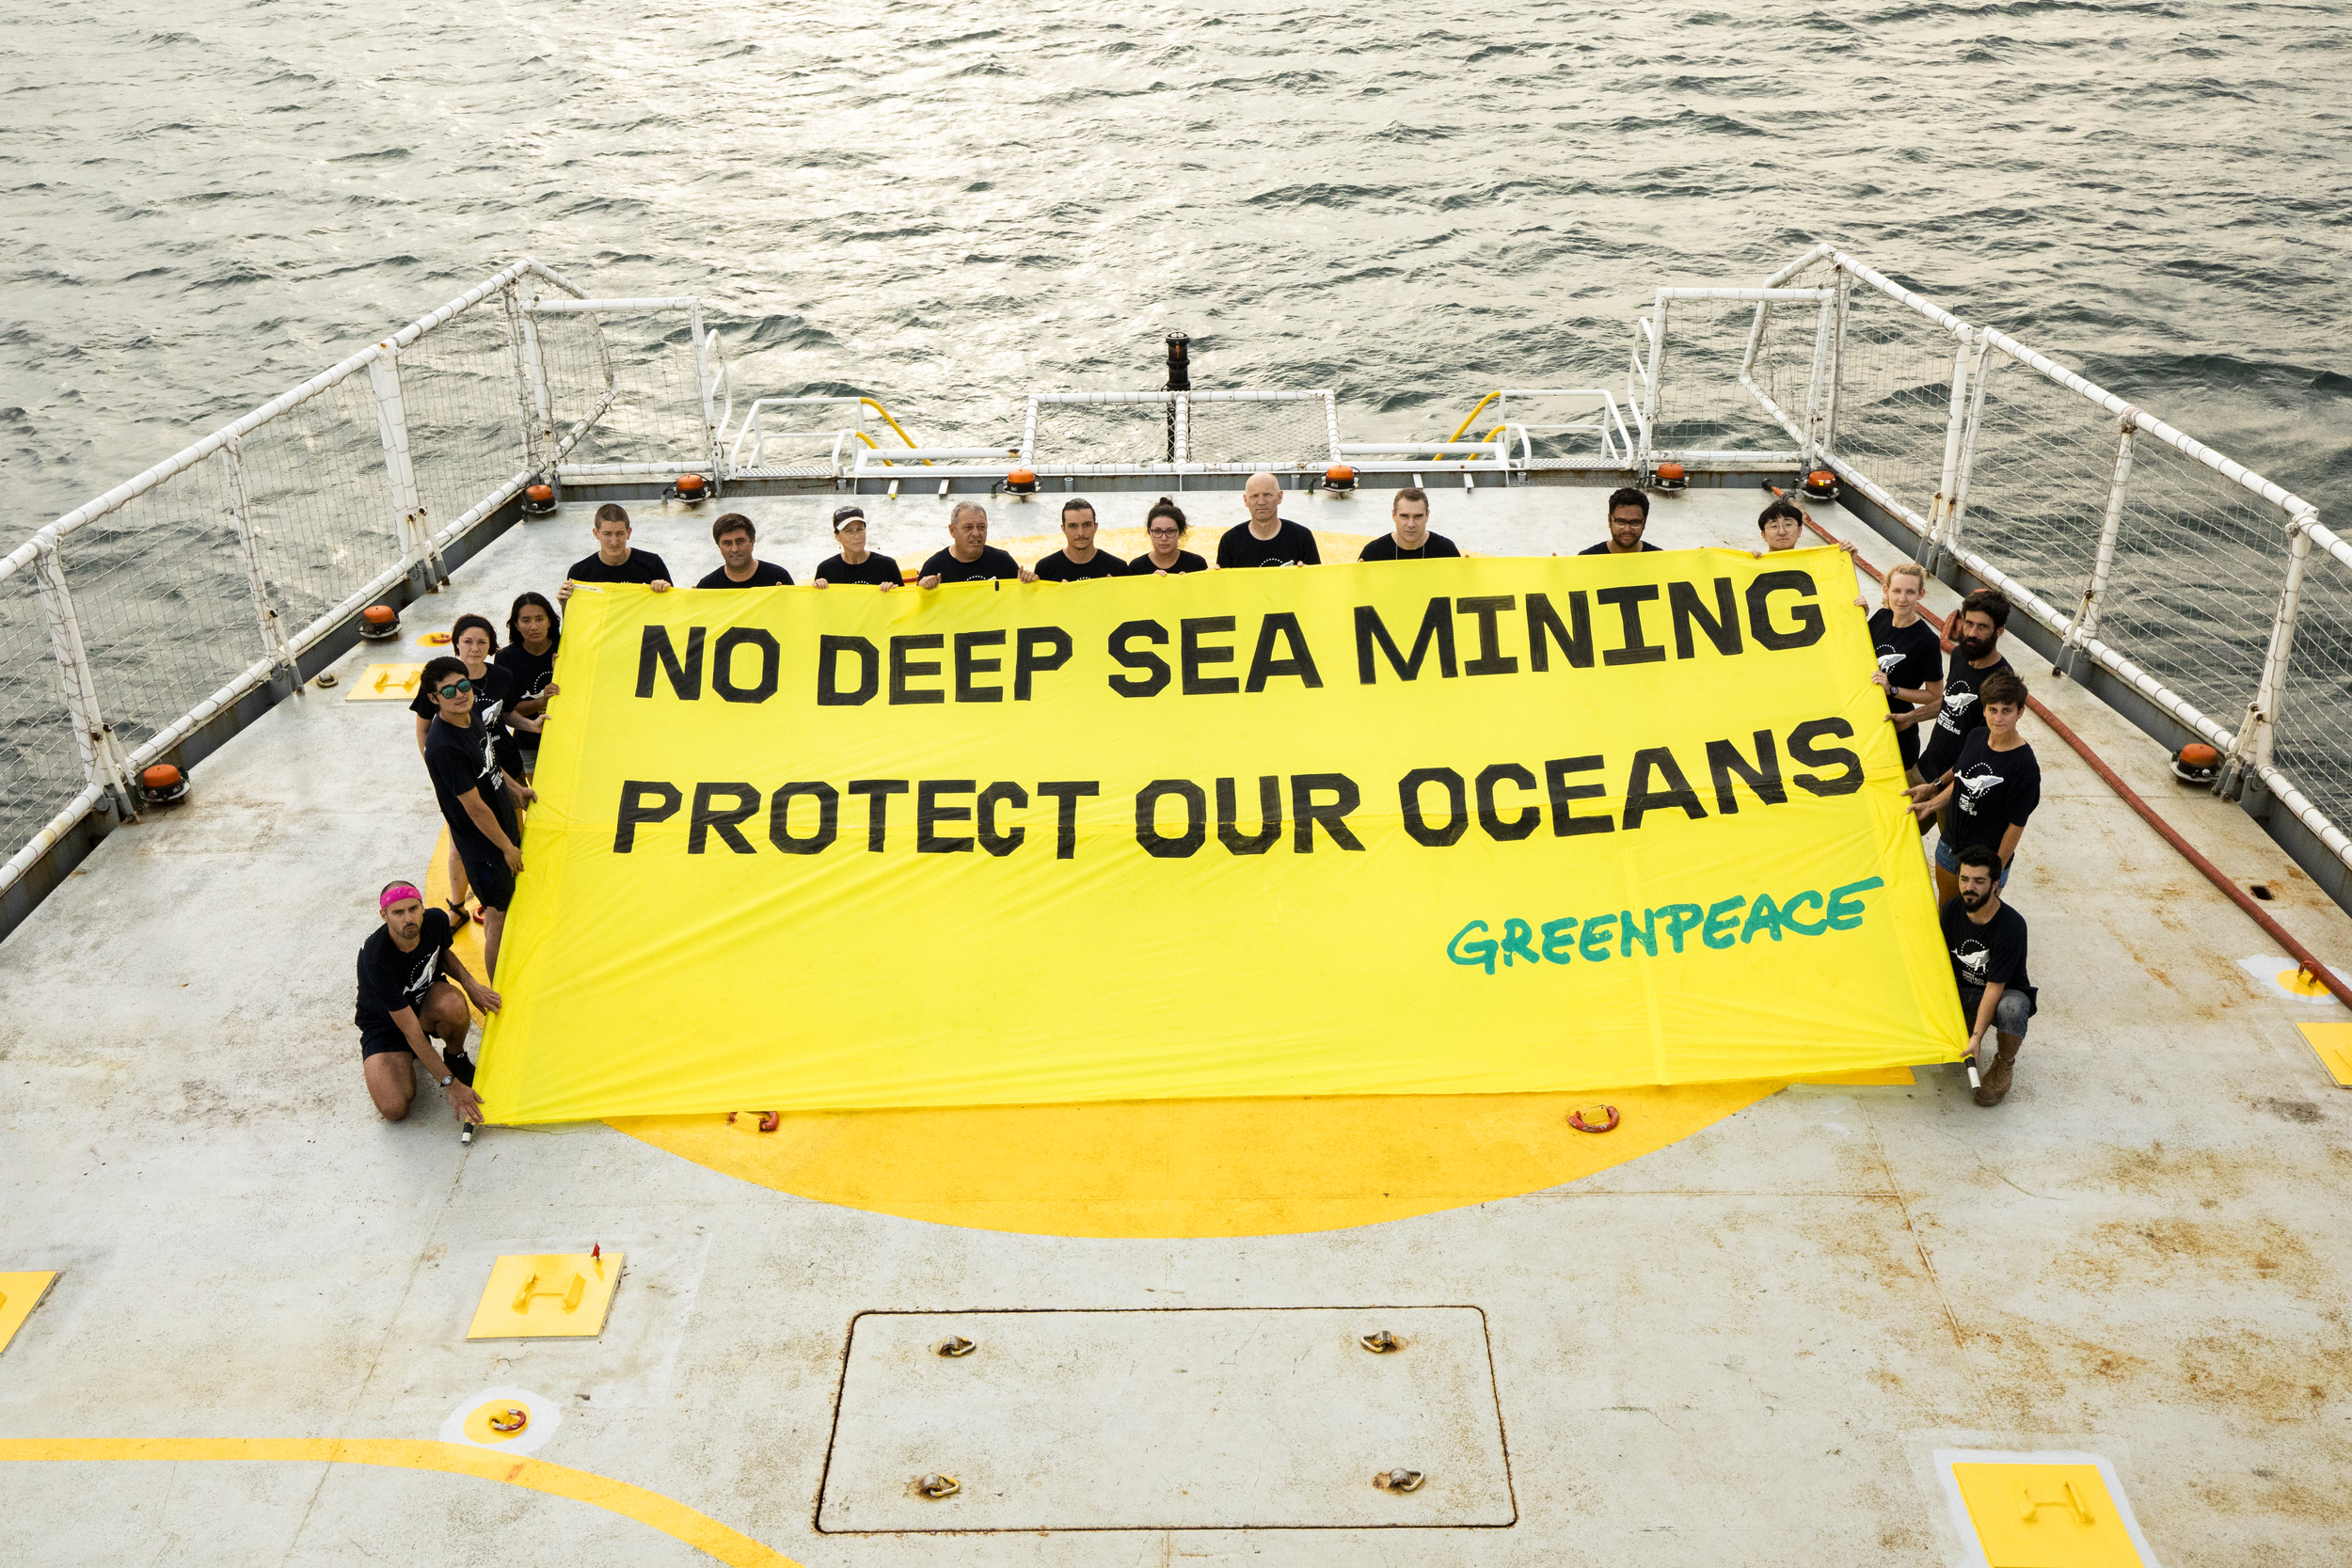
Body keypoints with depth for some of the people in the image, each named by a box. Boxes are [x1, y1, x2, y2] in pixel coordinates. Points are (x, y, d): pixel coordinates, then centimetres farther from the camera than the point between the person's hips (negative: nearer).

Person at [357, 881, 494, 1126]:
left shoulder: (436, 921, -21)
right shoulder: (375, 959, -36)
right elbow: (411, 1032, -32)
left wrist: (471, 984, -10)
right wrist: (452, 1086, -32)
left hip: (426, 1000, 3)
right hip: (385, 1023, -3)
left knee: (452, 1005, -37)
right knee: (394, 1109, -23)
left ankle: (455, 1058, -2)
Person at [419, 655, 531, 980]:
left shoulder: (470, 716, -4)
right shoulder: (444, 747, -32)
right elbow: (475, 807, -25)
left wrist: (516, 788, 15)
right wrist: (508, 847, -17)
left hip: (503, 828, 9)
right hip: (484, 846, -9)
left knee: (499, 910, 25)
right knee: (499, 921, 5)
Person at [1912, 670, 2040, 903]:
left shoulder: (2025, 766, -25)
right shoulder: (1975, 737, -6)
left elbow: (2016, 825, -19)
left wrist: (1996, 870, -15)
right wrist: (1932, 805, 8)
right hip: (1949, 845, 6)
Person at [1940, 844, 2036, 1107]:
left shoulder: (2011, 926, -27)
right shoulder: (1952, 909, -10)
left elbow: (1995, 986, -28)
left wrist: (1977, 1037, -31)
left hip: (2006, 993, -5)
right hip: (1965, 993, 5)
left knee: (2011, 1008, -41)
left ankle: (2004, 1065, -10)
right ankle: (1965, 1027, 12)